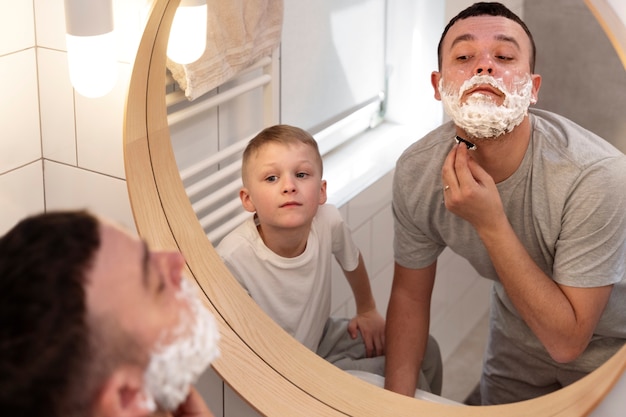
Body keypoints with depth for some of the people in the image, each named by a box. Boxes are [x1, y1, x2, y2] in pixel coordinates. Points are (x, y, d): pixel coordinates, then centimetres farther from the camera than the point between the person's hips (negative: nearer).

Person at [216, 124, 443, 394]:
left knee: (425, 350, 8)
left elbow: (351, 260, 5)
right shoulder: (233, 259, -34)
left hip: (321, 338, 5)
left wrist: (367, 310, 19)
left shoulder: (328, 221, -20)